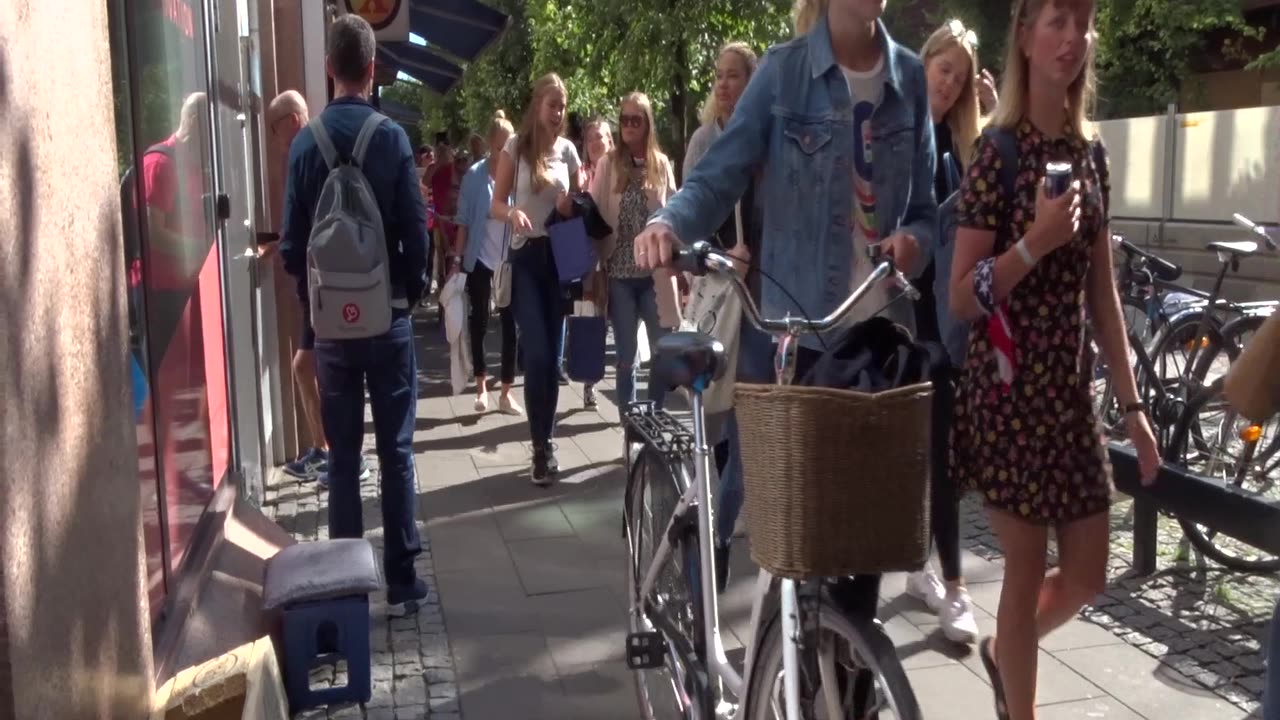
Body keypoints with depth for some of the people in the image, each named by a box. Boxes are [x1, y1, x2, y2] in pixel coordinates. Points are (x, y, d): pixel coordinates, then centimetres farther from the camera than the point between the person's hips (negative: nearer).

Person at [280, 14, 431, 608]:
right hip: (386, 312, -2)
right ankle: (401, 577, 8)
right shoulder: (391, 137, -9)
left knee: (342, 454, 9)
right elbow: (415, 229, -8)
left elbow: (292, 238, 0)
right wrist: (415, 289, 9)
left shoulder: (304, 142, -1)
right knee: (396, 449, 4)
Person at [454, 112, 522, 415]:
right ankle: (482, 387, 22)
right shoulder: (475, 174, -4)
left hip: (511, 259, 1)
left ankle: (506, 392, 10)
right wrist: (458, 258, -7)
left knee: (510, 324, 2)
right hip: (480, 258, -1)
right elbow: (464, 220, -3)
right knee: (479, 322, 8)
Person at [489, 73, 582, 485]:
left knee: (552, 354, 7)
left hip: (561, 256, 3)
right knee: (537, 354, -11)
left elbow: (581, 205, 13)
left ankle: (546, 441, 17)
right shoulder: (516, 147, -1)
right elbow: (495, 205, -2)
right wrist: (513, 212, -24)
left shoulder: (568, 150, 7)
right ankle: (542, 447, -2)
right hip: (526, 257, -3)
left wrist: (573, 207, -11)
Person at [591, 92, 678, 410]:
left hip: (655, 272, 1)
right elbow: (595, 213, -1)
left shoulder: (661, 163, 6)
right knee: (626, 352, 5)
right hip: (620, 272, -1)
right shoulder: (609, 163, 2)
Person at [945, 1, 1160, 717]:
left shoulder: (1091, 151, 8)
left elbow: (1103, 291, 11)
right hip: (1008, 390, -6)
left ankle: (1002, 652, 40)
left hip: (1072, 388, 6)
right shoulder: (999, 149, -10)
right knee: (1027, 570, 3)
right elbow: (961, 299, -12)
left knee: (1088, 575, 12)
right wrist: (1034, 243, -27)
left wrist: (1132, 402, 10)